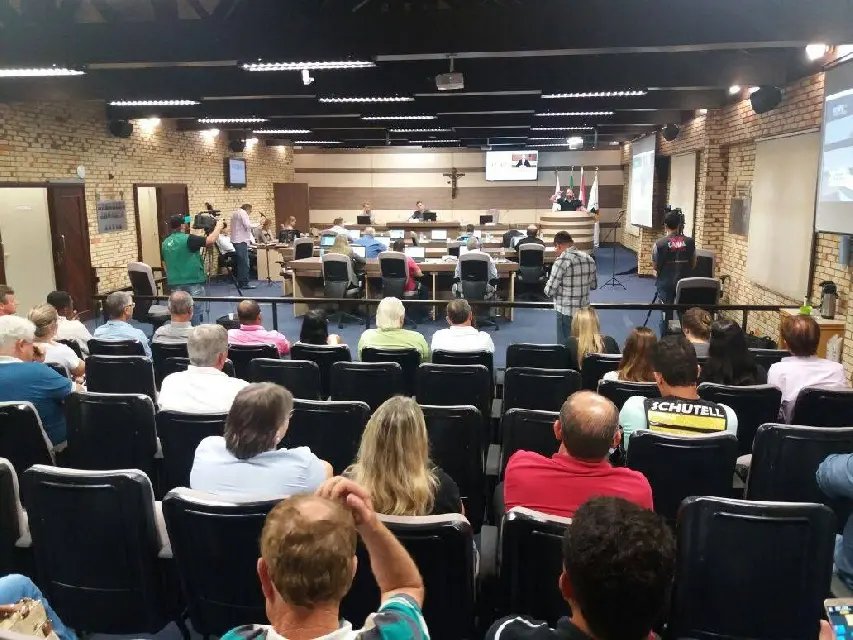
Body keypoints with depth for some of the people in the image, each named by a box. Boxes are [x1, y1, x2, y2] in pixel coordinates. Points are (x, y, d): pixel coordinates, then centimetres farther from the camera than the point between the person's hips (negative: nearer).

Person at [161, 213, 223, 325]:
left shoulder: (165, 243, 9)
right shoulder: (188, 239, -13)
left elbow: (165, 263, 17)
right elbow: (211, 240, -21)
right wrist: (219, 225, -7)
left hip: (174, 284, 7)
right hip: (193, 283, -7)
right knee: (195, 314, 0)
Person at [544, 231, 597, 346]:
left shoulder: (561, 261, -17)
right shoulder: (589, 259, 3)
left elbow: (550, 291, -16)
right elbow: (594, 285, 14)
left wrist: (547, 285, 5)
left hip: (566, 312, -6)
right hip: (585, 310, 6)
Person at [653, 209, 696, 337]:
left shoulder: (659, 244, -12)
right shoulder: (690, 242, -3)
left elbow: (655, 266, -2)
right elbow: (693, 264, 8)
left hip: (665, 284, -2)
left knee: (666, 314, 6)